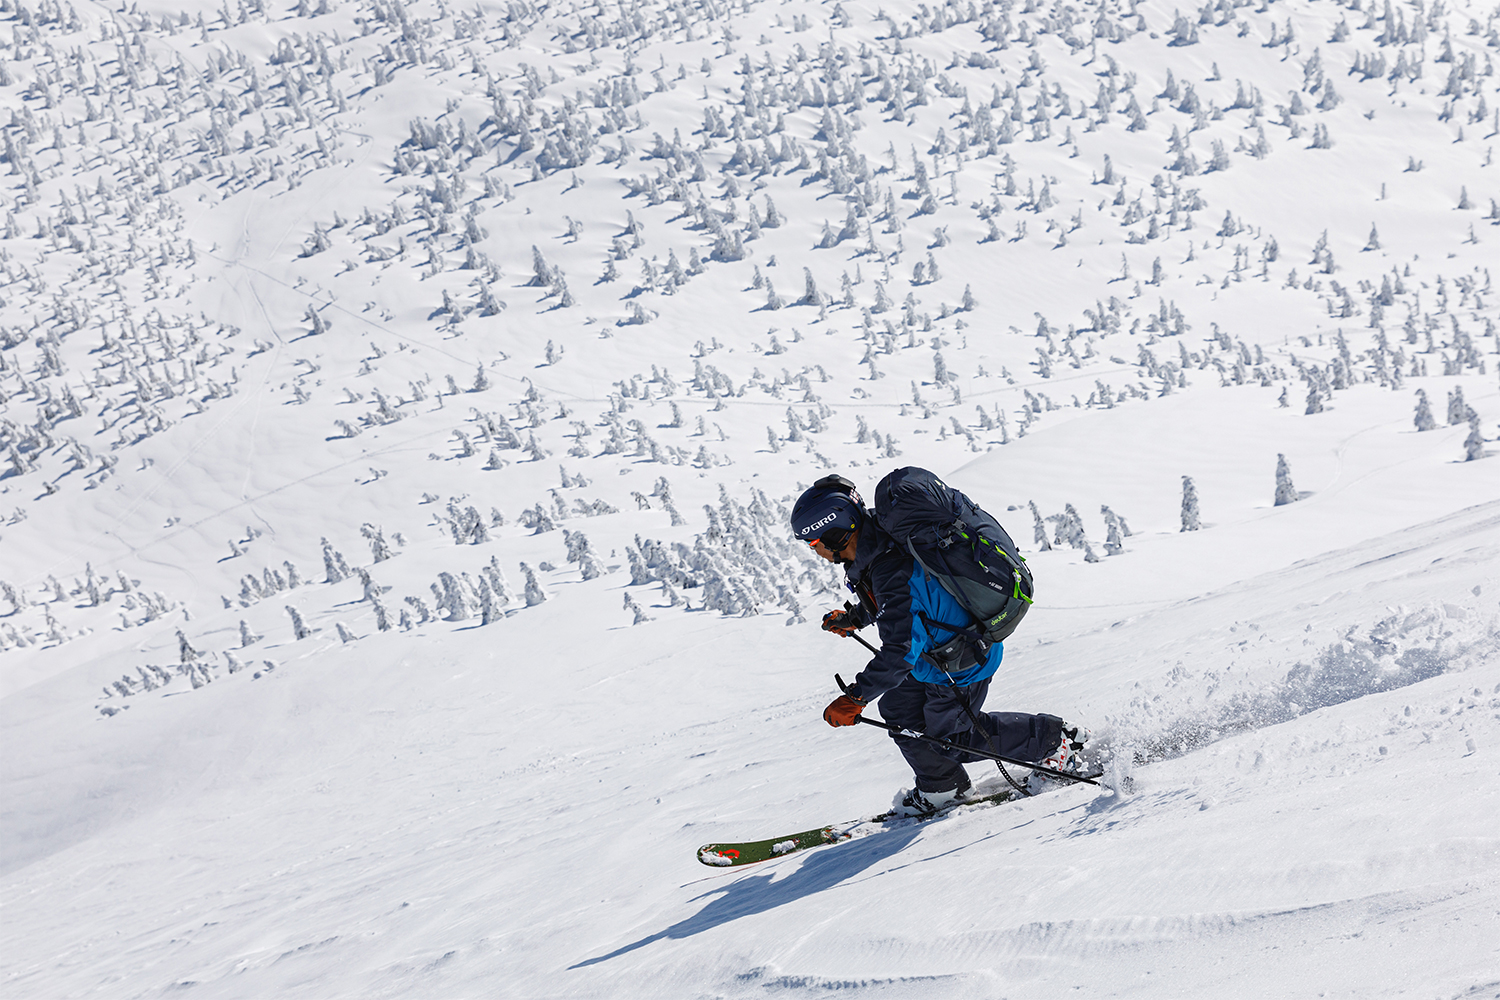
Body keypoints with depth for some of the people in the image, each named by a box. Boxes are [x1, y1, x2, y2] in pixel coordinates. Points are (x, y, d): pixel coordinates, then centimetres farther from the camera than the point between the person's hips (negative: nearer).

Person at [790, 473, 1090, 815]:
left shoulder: (891, 571, -38)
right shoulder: (873, 543, -7)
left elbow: (902, 649, -39)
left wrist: (855, 698, -35)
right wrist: (854, 618, 13)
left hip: (961, 664, -9)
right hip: (933, 649, 9)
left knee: (949, 739, 8)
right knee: (898, 710, 15)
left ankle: (1053, 739, 18)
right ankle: (940, 788, 34)